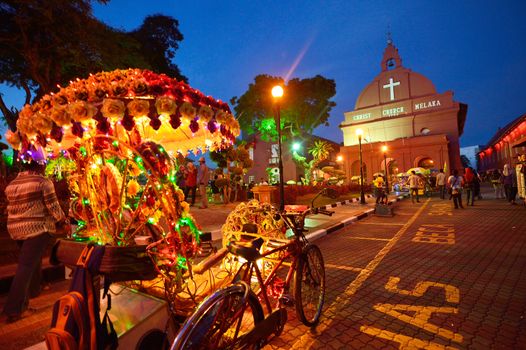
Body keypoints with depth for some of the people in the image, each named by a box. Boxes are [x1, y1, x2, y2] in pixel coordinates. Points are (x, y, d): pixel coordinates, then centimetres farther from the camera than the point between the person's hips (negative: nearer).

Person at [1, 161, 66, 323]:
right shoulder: (43, 182, -11)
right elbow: (53, 207, -11)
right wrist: (63, 220, 5)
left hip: (15, 229, 8)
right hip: (37, 228, -8)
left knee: (33, 259, 26)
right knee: (26, 267, -6)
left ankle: (34, 290, 42)